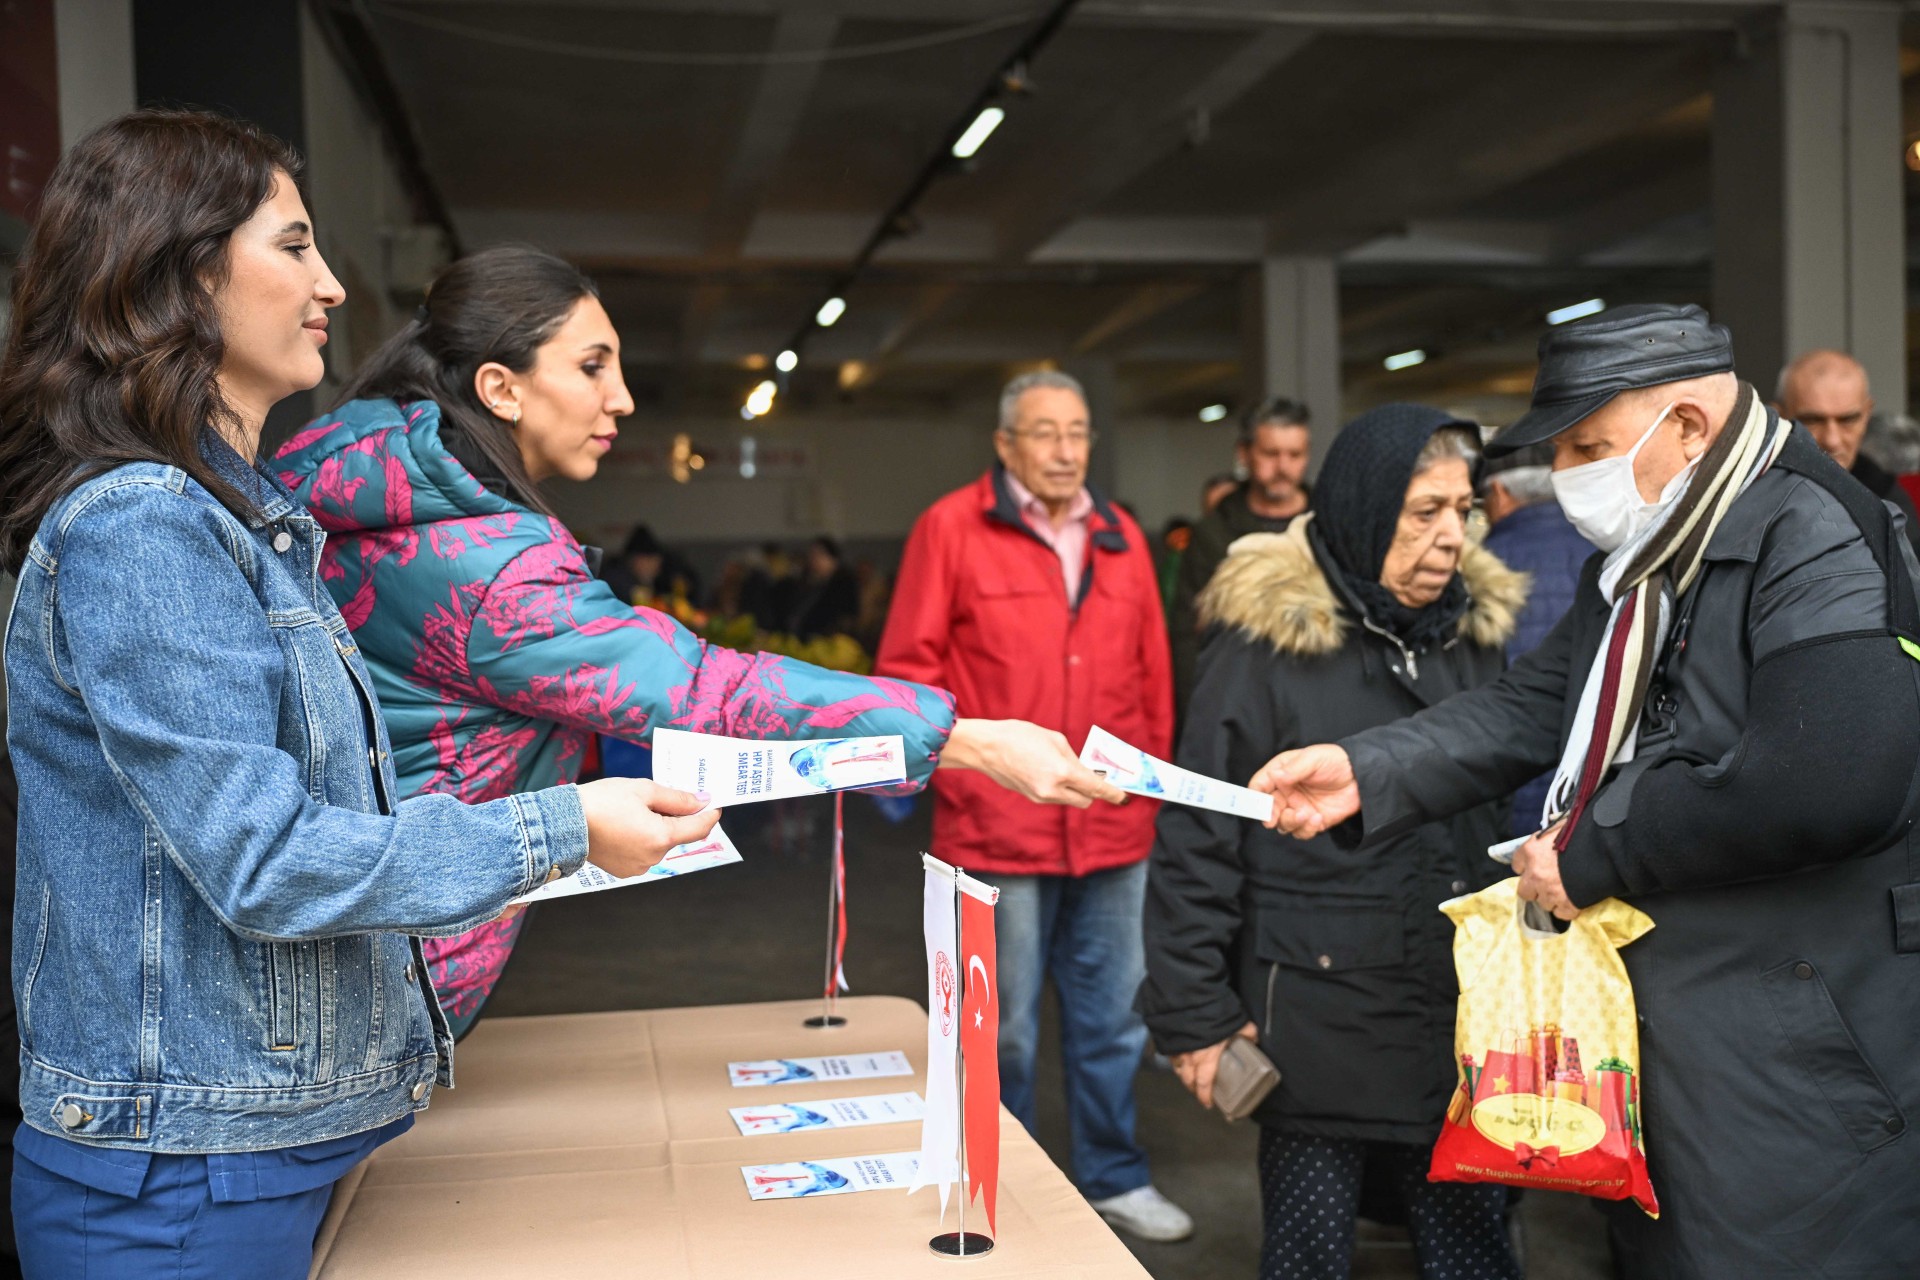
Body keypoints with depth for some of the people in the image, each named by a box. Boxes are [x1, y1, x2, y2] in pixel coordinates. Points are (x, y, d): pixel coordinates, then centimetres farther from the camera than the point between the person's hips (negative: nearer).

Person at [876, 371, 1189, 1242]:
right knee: (1006, 1029, 8)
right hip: (998, 830, -4)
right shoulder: (951, 528, -3)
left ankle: (1114, 1179, 31)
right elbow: (907, 668, -3)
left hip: (1114, 831, 4)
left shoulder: (1120, 537, 11)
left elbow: (1151, 672, 14)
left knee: (1114, 1019, 14)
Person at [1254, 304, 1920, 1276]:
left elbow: (1824, 782, -30)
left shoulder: (1815, 541, -18)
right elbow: (1529, 710, 8)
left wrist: (1590, 851, -20)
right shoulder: (1637, 566, 13)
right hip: (1643, 1020, 9)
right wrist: (1366, 772, -8)